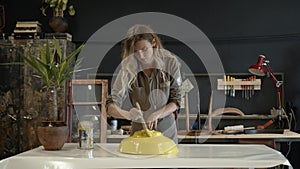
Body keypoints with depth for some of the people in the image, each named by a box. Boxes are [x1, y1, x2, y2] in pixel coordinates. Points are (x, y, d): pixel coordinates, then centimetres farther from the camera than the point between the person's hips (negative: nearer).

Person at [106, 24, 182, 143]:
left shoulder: (170, 63, -10)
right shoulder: (128, 69, -14)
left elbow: (176, 101, -5)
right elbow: (111, 106, -17)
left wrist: (157, 114, -23)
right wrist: (127, 115, -38)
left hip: (167, 130, 1)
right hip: (139, 130, -1)